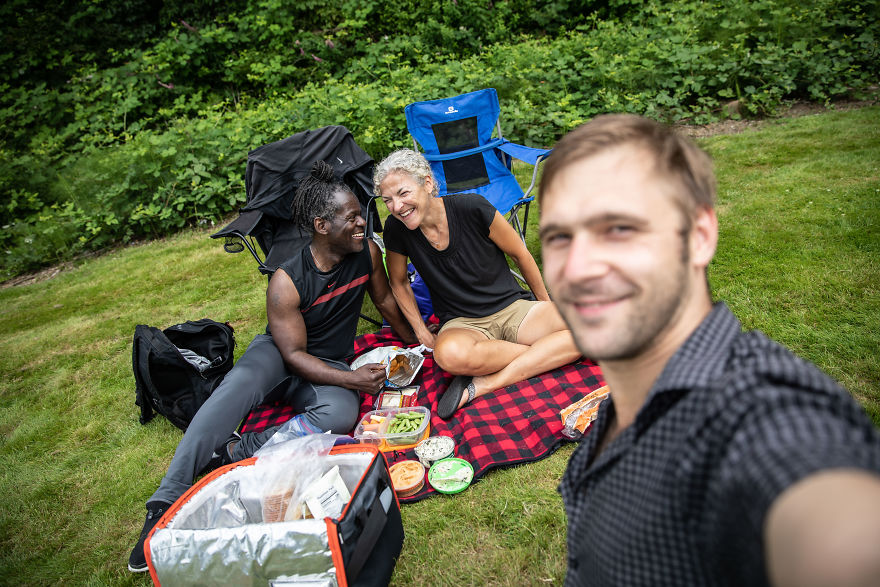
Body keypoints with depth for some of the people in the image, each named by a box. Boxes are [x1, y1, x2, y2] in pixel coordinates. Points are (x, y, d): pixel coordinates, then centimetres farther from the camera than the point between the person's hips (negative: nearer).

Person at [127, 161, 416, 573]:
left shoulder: (367, 252, -12)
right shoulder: (287, 281, -22)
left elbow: (385, 300, 8)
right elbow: (293, 354, -18)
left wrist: (416, 342, 16)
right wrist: (351, 378, -27)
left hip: (328, 367, 3)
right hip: (278, 354, -2)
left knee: (341, 414, -33)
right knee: (238, 387, -36)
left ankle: (234, 451, -28)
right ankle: (166, 502, -32)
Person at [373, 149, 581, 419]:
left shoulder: (472, 207, -15)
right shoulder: (397, 229, -9)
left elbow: (521, 255, -1)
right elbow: (399, 282, 10)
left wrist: (547, 304, 10)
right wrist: (423, 334, 4)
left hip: (513, 308, 1)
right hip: (461, 324, 0)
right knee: (449, 354, -38)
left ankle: (484, 384, -23)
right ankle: (547, 353, -12)